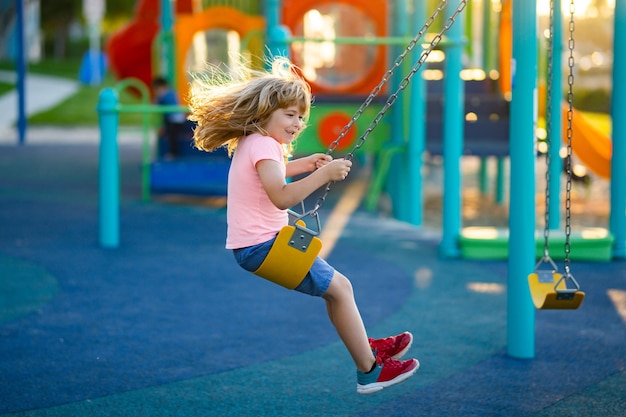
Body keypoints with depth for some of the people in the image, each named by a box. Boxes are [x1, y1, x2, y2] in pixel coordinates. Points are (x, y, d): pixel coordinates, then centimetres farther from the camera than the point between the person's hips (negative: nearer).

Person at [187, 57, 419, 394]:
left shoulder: (250, 144, 13)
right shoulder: (263, 146, -18)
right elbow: (282, 197, -31)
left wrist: (303, 165, 24)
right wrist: (324, 175, -30)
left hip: (252, 245, 11)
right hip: (262, 246, -11)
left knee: (333, 284, 22)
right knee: (339, 287, -6)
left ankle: (366, 347, 32)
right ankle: (369, 371, -2)